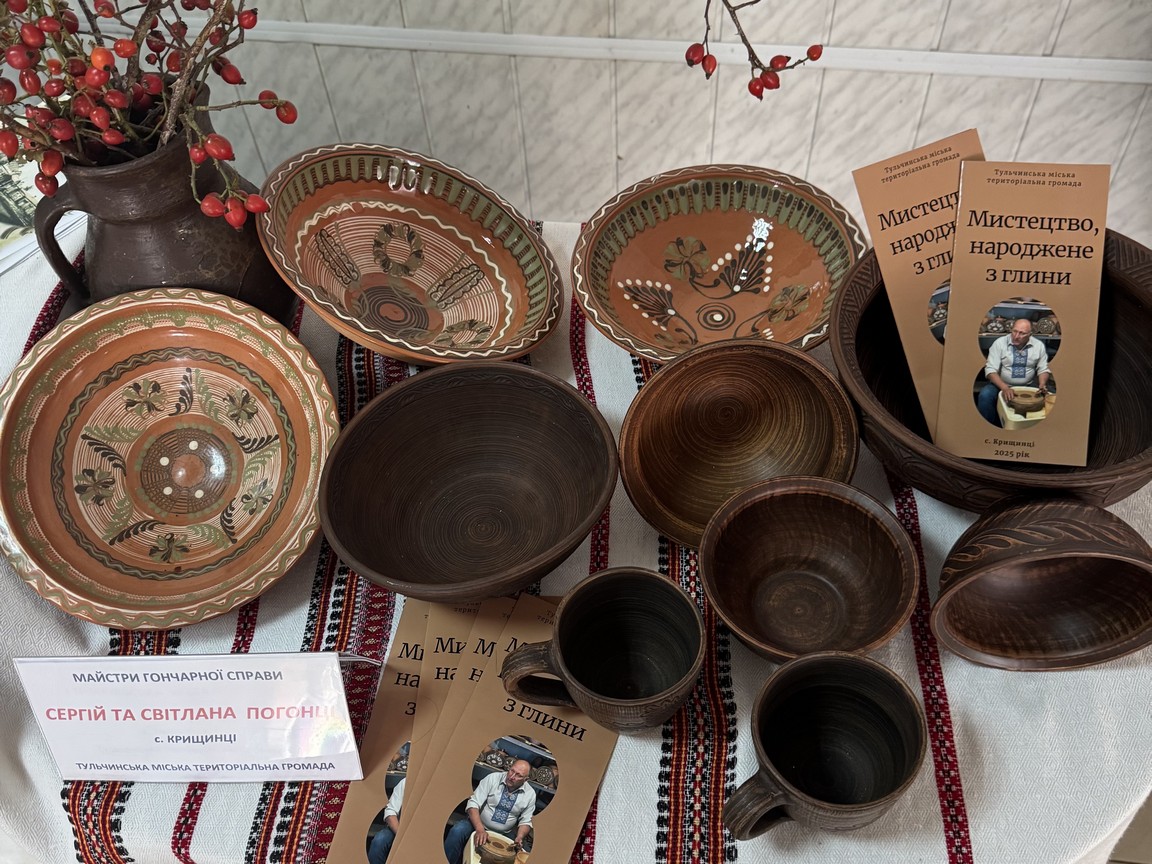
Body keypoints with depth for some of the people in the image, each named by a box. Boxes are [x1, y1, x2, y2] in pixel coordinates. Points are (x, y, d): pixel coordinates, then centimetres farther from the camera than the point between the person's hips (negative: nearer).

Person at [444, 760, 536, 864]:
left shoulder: (530, 794, -5)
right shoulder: (493, 778, -12)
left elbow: (525, 821, 2)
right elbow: (473, 804, -16)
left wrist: (519, 838, -20)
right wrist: (480, 830, -30)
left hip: (503, 835, 2)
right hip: (478, 824, -1)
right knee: (457, 831, -31)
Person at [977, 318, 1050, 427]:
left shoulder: (1038, 345, -3)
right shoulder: (999, 343, -11)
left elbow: (1043, 369, 6)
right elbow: (991, 370, -15)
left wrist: (1042, 384, -16)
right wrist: (1005, 388, -30)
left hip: (1028, 386, 2)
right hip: (1002, 385, -2)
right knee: (985, 395, -32)